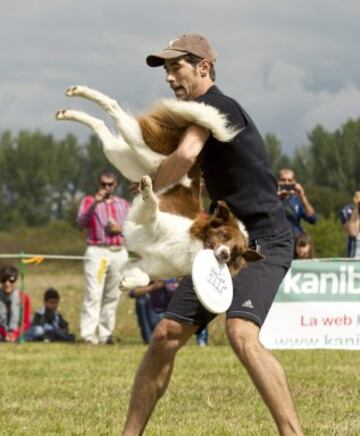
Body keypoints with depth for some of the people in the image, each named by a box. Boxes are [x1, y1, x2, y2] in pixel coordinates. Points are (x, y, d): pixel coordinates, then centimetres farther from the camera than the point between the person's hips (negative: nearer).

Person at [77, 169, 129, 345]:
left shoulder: (123, 204, 18)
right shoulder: (89, 201, 7)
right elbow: (81, 221, -12)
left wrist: (121, 229, -3)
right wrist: (95, 203, -27)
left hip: (119, 253, 4)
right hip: (97, 252, -4)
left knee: (112, 296, 5)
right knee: (93, 295, -14)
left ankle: (106, 334, 10)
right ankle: (88, 334, -21)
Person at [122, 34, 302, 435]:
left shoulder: (215, 105, -13)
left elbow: (186, 155, -31)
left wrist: (151, 189, -12)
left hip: (263, 241, -10)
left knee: (242, 334, -30)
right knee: (165, 336, 7)